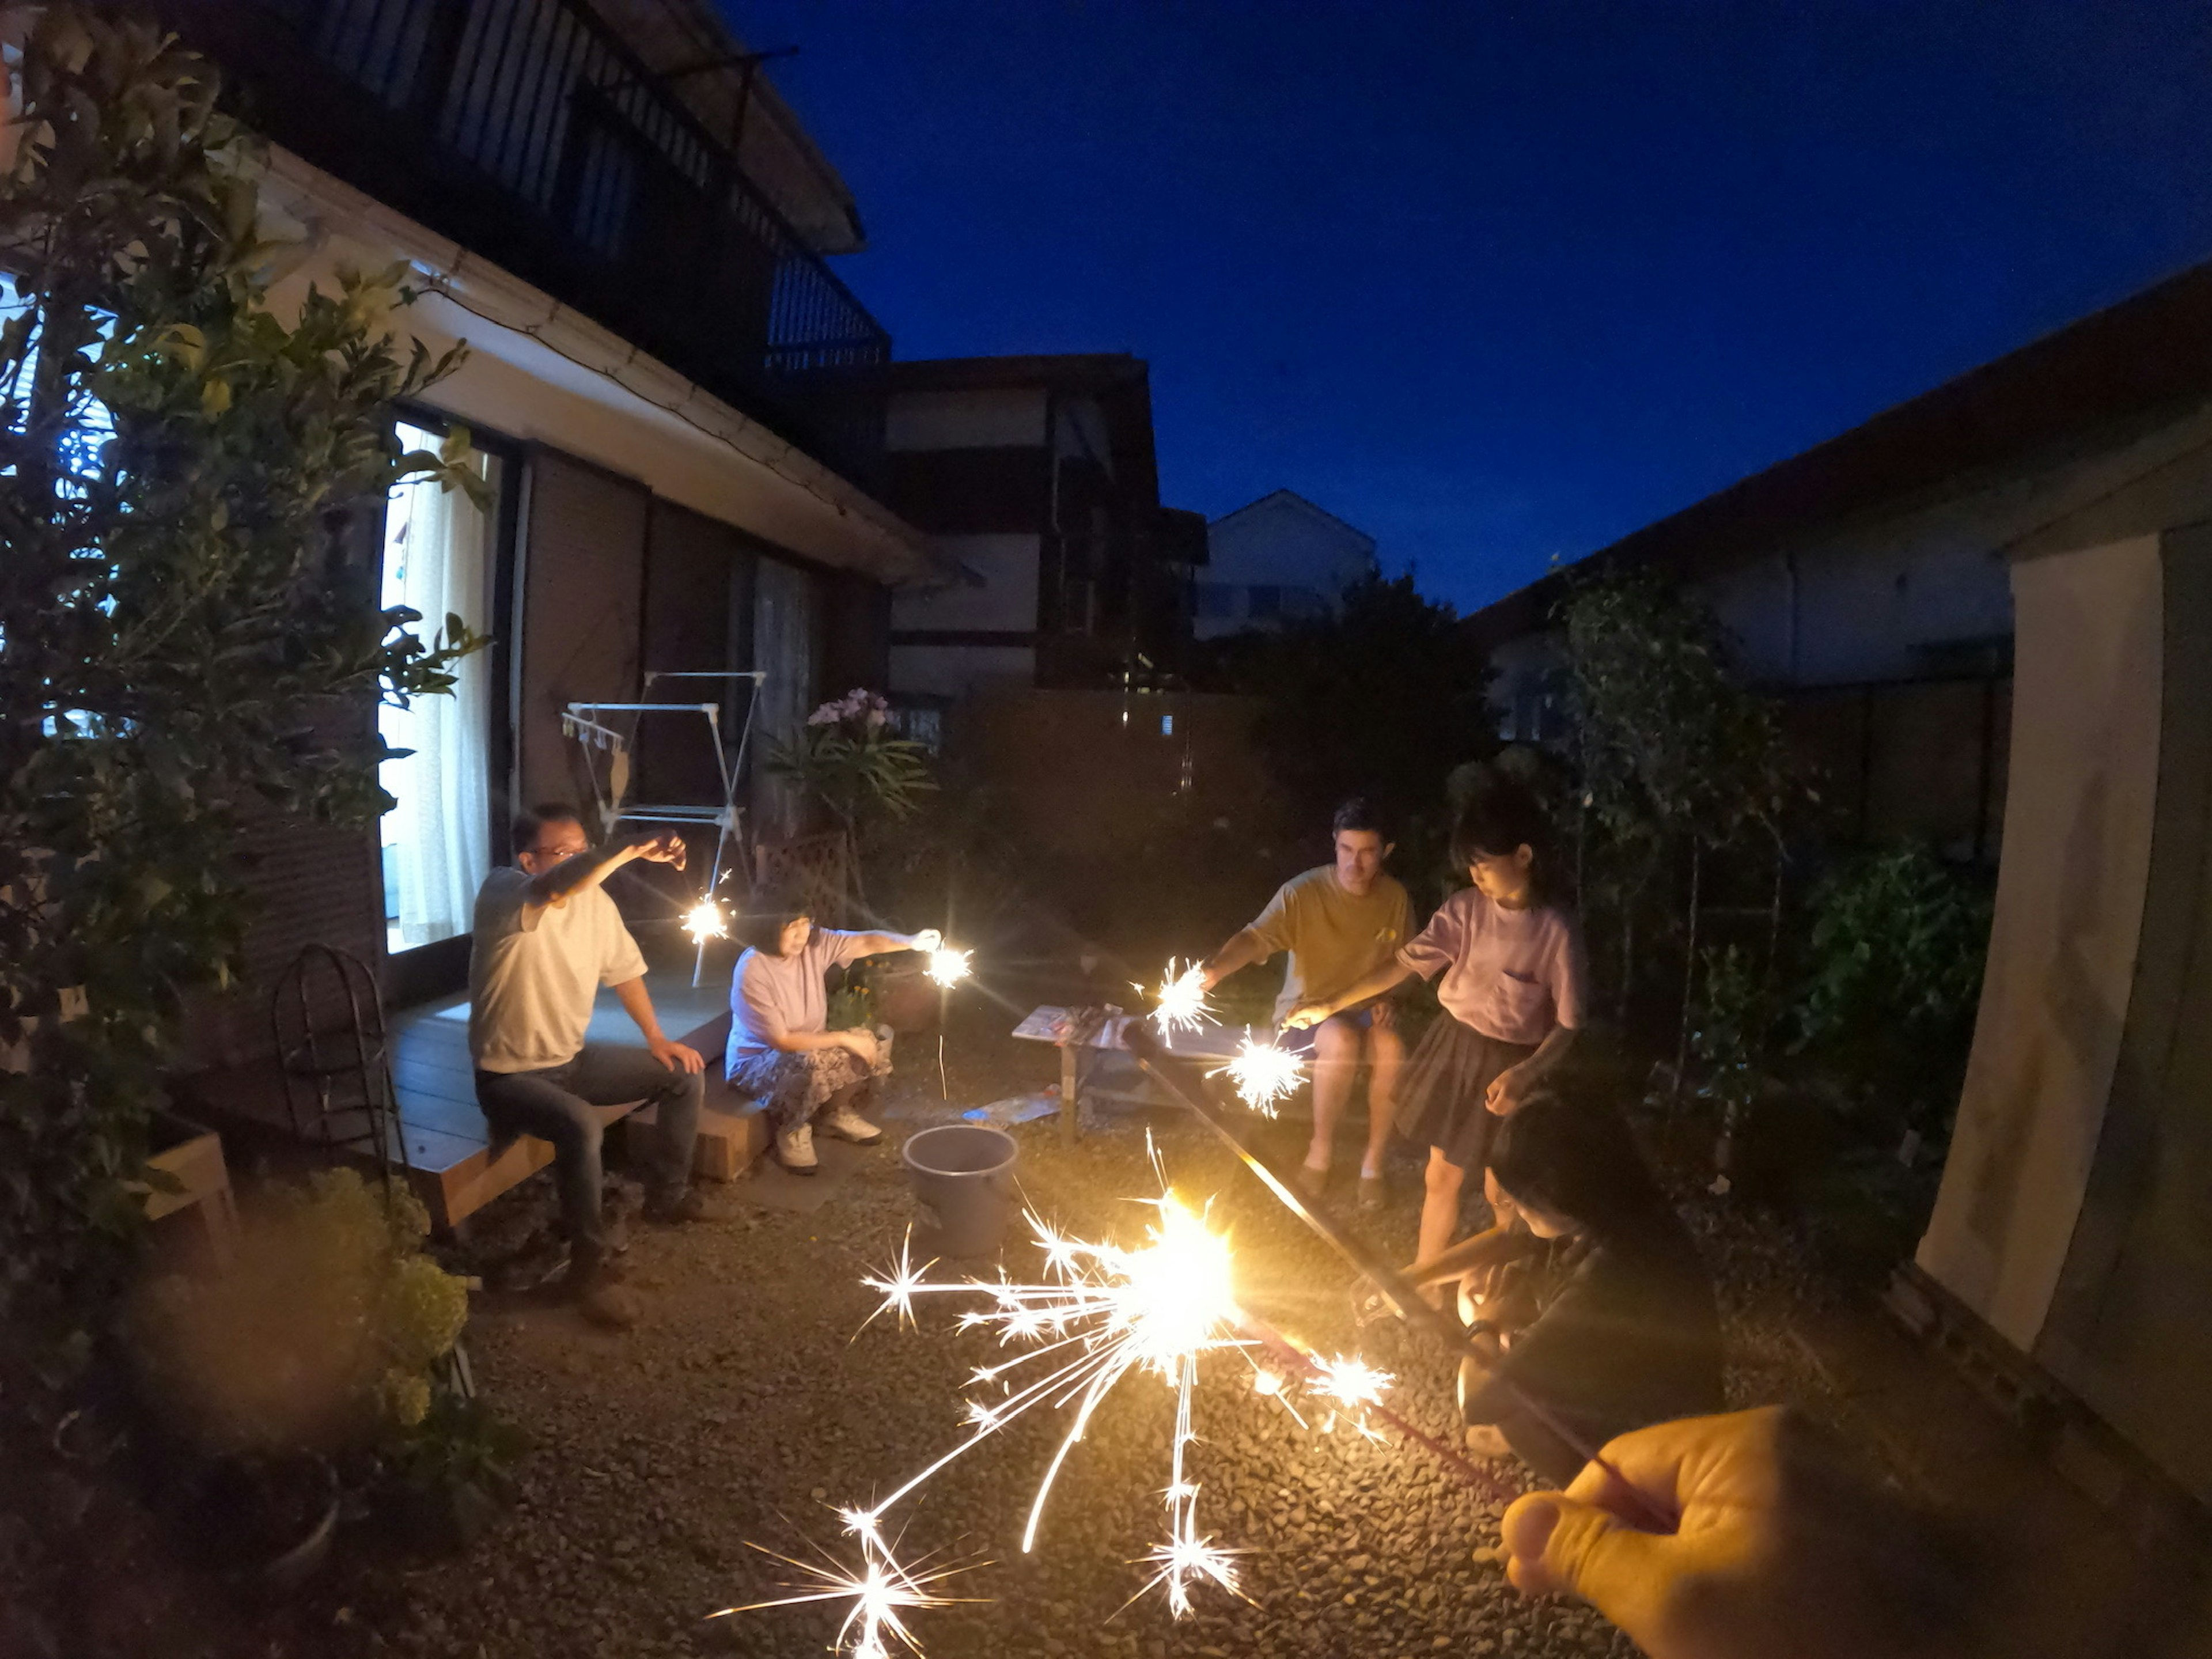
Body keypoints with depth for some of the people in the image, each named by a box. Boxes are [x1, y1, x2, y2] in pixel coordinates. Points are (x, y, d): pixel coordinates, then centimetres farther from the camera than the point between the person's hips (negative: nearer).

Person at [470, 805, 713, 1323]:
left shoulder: (594, 899, -3)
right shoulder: (502, 893, -24)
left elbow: (624, 969, 10)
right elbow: (555, 889, -49)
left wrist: (656, 1038, 2)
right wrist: (635, 849, -58)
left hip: (574, 1058, 7)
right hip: (510, 1074, -7)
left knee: (686, 1075, 4)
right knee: (580, 1126, -35)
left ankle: (666, 1195, 23)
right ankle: (588, 1266, -16)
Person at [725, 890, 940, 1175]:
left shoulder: (814, 944, -12)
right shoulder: (751, 973, -28)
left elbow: (865, 942, -16)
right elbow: (781, 1041, -27)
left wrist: (912, 942, -35)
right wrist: (843, 1039, -25)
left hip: (809, 1045, 7)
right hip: (758, 1061, -7)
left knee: (875, 1042, -11)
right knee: (812, 1066, -38)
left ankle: (834, 1113, 11)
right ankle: (792, 1131, -8)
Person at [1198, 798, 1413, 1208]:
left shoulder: (1395, 897, -4)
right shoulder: (1303, 892, -18)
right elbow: (1256, 937, -33)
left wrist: (1385, 997, -9)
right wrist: (1214, 969, -52)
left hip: (1364, 1008, 3)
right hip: (1307, 1009, -3)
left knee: (1393, 1049, -29)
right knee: (1341, 1041, -36)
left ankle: (1373, 1162, -8)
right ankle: (1321, 1149, -13)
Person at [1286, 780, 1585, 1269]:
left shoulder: (1555, 931, -19)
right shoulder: (1465, 909, -7)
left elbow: (1568, 1022, -11)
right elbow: (1409, 961, -4)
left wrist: (1526, 1074, -25)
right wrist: (1333, 1004, -8)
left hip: (1510, 1066, -4)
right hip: (1454, 1047, 4)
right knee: (1441, 1176, 17)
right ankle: (1423, 1273, 37)